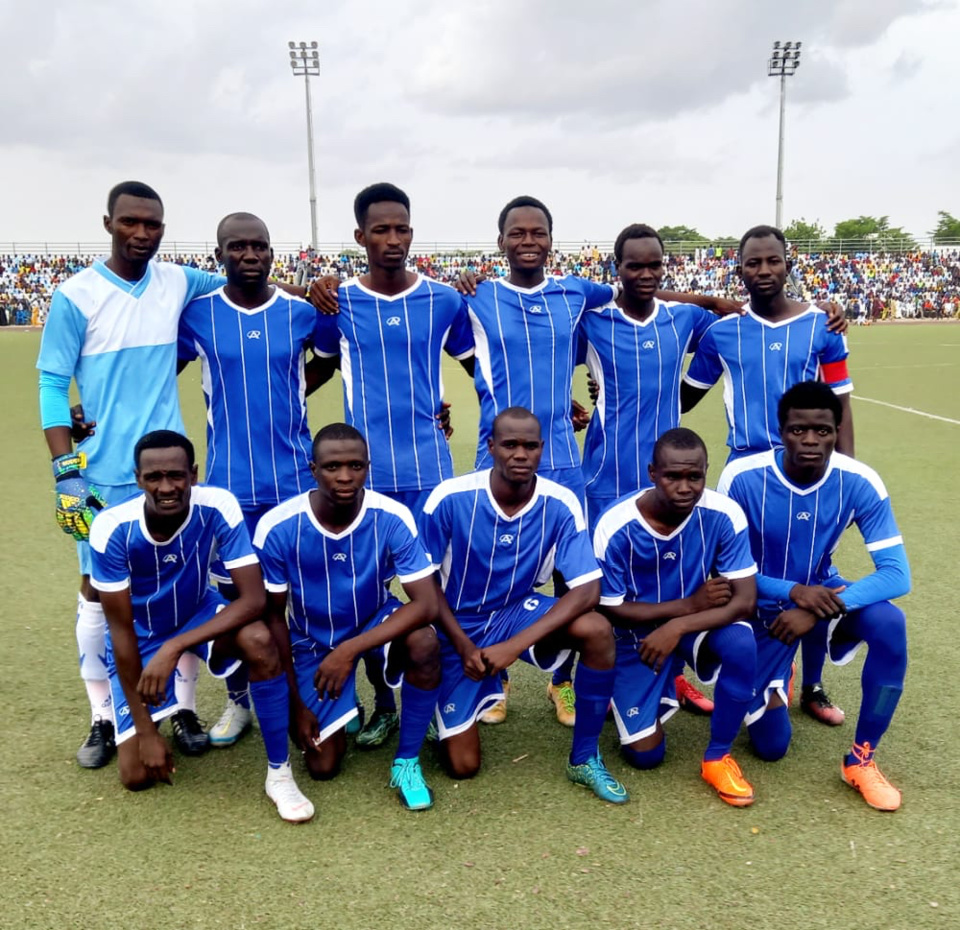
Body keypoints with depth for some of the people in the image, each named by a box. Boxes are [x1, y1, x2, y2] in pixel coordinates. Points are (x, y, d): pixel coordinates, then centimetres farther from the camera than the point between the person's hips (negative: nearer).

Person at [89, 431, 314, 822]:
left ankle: (279, 773, -17)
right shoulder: (112, 528, -29)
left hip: (199, 613, 0)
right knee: (137, 775, -4)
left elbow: (254, 599, -30)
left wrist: (175, 647, -40)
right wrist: (146, 729, -19)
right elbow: (121, 630, -21)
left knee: (259, 639, -34)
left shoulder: (218, 507, -29)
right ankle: (128, 717, 31)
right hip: (140, 633, 0)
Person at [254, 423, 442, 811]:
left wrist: (350, 649, -39)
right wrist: (296, 703, -10)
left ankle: (407, 762, -12)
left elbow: (426, 604, -30)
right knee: (323, 766, -5)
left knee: (424, 643, -35)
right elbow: (274, 617, -12)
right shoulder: (277, 528, -24)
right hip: (312, 641, 1)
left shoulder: (393, 518, -25)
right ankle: (340, 710, 31)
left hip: (374, 622, 0)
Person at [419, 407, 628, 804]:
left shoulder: (561, 505, -19)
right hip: (458, 625, -1)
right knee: (463, 766, -4)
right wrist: (463, 645, -19)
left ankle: (584, 759, -9)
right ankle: (441, 706, 32)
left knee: (597, 630, -30)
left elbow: (587, 591, -24)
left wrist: (516, 645, -31)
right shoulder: (450, 498, -22)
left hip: (517, 613, 2)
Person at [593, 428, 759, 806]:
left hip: (699, 621, 1)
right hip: (637, 631, -1)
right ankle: (662, 690, 30)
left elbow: (745, 600, -22)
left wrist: (679, 626, -35)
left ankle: (717, 757, -10)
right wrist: (689, 604, -23)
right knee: (646, 754, -5)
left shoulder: (724, 515, -23)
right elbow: (610, 611, -17)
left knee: (742, 643, -34)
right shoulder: (615, 528, -27)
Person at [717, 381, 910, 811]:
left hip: (822, 591, 2)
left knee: (890, 623, -33)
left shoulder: (859, 482, -21)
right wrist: (792, 592, -32)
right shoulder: (742, 477, -25)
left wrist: (816, 610, -34)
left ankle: (861, 759, -11)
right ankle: (774, 683, 36)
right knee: (771, 746, -2)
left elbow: (897, 574, -23)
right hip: (765, 604, -1)